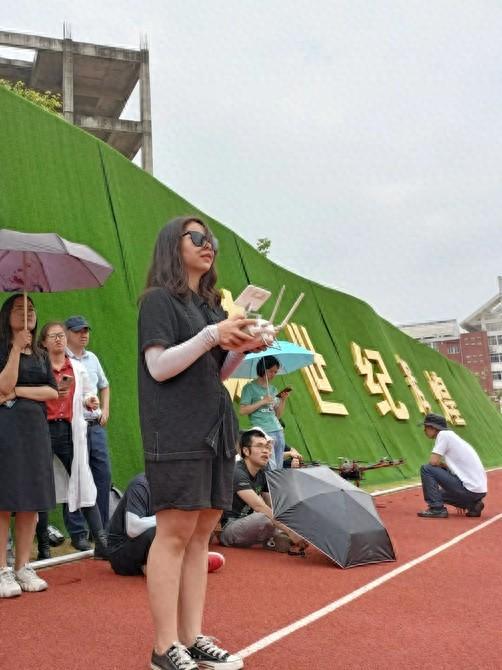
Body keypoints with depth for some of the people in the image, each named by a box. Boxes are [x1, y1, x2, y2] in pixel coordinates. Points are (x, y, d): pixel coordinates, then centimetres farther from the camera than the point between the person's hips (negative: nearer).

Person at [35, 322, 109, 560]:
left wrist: (88, 400, 0)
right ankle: (43, 547, 15)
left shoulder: (78, 368, 14)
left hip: (69, 431, 3)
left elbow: (88, 392, 22)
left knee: (84, 485, -2)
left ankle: (101, 542, -3)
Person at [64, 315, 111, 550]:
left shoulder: (92, 358, 16)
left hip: (96, 425, 7)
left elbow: (104, 386, 28)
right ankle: (77, 533, 8)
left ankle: (101, 528, 20)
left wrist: (105, 409, 15)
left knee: (103, 475, 8)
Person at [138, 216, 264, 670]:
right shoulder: (159, 299, -1)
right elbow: (159, 366, -11)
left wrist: (242, 349, 3)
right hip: (177, 431, -7)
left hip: (216, 428, 7)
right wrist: (211, 335, -17)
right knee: (174, 532, -6)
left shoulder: (212, 306, 19)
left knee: (202, 533, 7)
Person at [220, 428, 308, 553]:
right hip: (227, 528, -9)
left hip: (247, 526, 9)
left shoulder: (262, 474, 8)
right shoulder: (237, 473, -20)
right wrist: (290, 532, -33)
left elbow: (272, 507, 7)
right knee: (265, 518, -35)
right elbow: (259, 507, -29)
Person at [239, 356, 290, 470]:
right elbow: (242, 411, -9)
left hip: (278, 431, 7)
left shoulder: (273, 389, 17)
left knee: (279, 469, 3)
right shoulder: (250, 387, -1)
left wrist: (283, 400, 3)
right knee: (271, 470, -13)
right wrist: (262, 402, -12)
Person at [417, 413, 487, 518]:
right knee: (440, 493, 29)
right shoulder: (452, 435, 18)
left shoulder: (443, 434, -8)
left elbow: (433, 462, -15)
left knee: (426, 469, -8)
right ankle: (472, 505, 15)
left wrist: (442, 464, 4)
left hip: (470, 489, -9)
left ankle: (437, 509, -7)